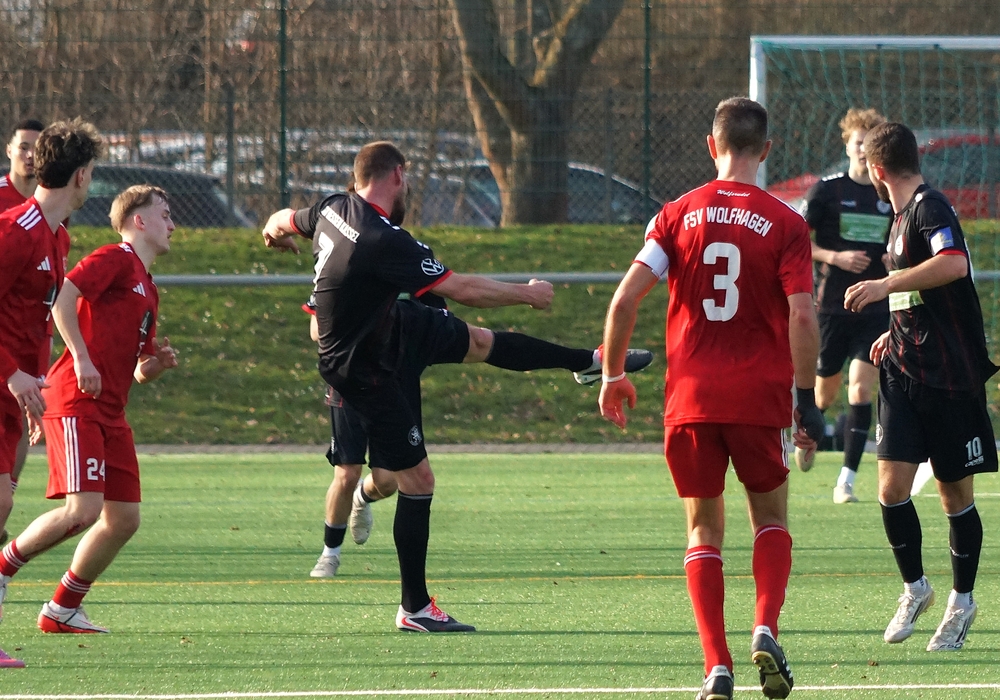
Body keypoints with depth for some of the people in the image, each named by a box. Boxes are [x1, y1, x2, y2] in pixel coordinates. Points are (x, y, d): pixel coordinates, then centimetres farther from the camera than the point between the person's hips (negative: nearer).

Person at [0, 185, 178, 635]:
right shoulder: (115, 260, -3)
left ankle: (63, 610, 14)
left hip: (110, 412, 9)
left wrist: (156, 365, 8)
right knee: (83, 510, -19)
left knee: (124, 518, 4)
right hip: (77, 404, -9)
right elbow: (63, 296, -17)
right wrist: (82, 358, -20)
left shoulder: (148, 290, 24)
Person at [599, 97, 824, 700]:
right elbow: (803, 317, -10)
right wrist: (807, 398, -3)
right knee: (771, 518, 18)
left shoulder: (678, 216, 3)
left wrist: (613, 374, 9)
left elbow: (626, 299, -3)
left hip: (691, 399, 1)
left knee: (705, 529, 12)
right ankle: (766, 629, -6)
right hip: (761, 398, -1)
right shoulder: (786, 225, -3)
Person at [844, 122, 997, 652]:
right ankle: (914, 589, 13)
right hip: (904, 370, 7)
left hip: (952, 376, -7)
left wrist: (886, 285, -30)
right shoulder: (903, 215, 15)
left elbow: (955, 265, -33)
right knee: (891, 488, -4)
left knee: (956, 494, 4)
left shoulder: (929, 207, -13)